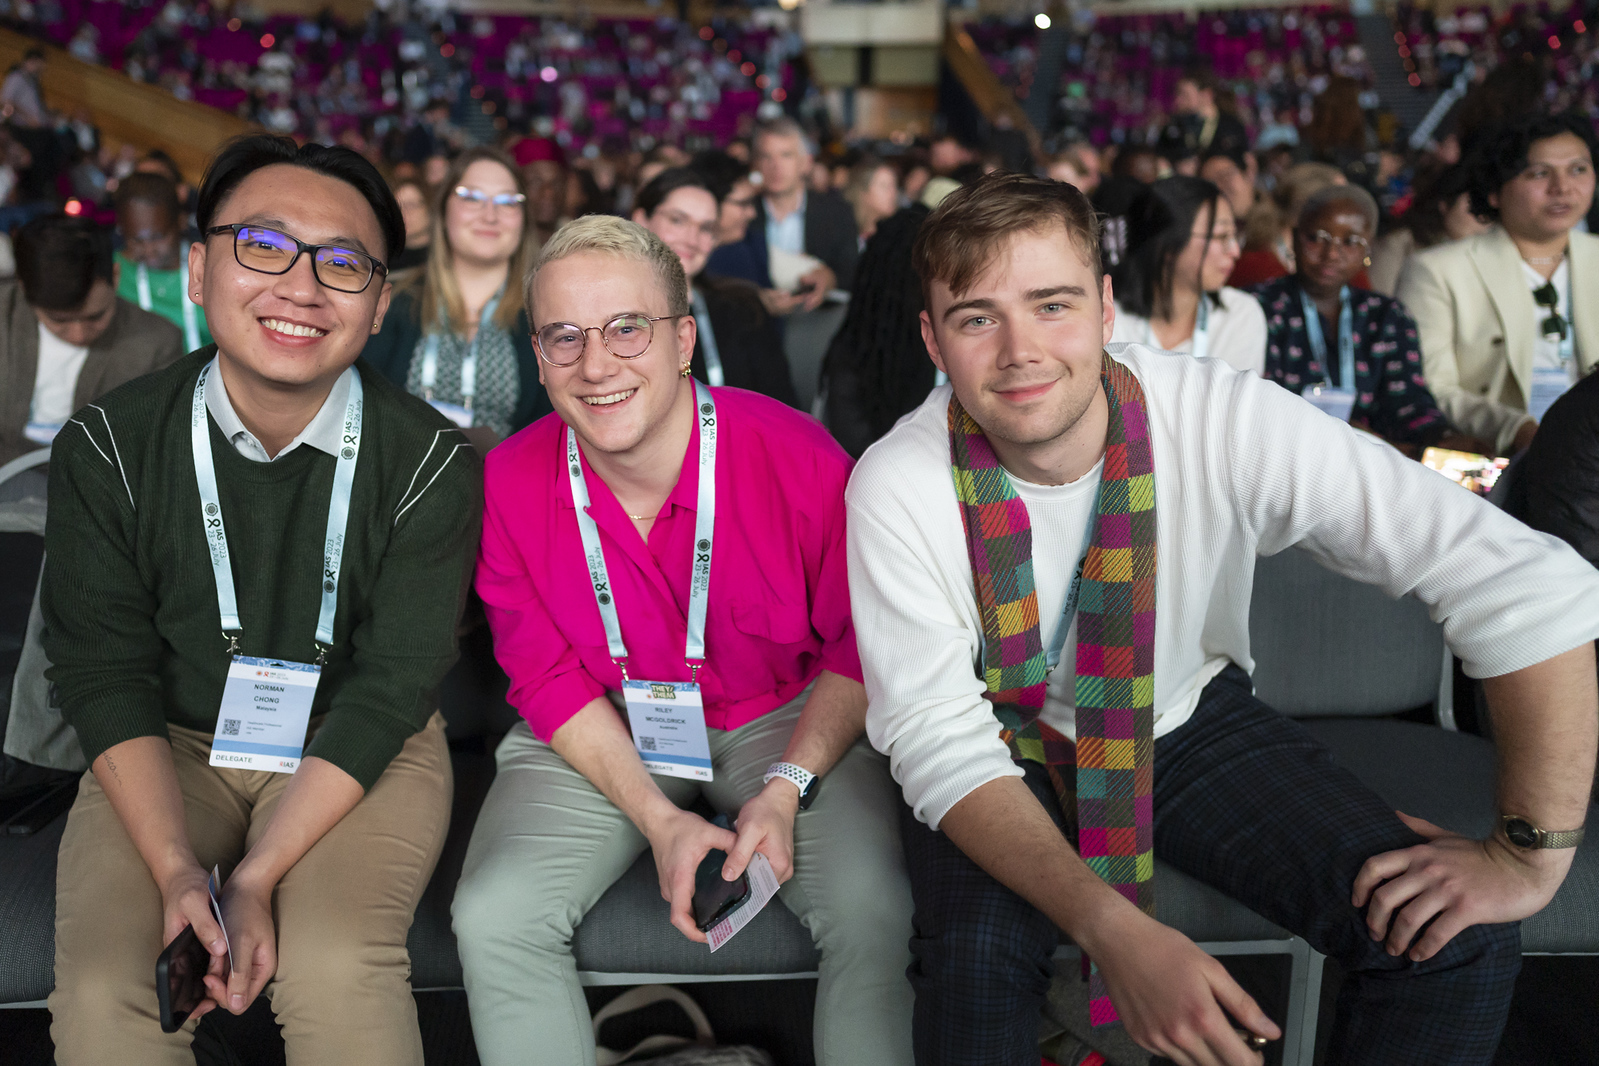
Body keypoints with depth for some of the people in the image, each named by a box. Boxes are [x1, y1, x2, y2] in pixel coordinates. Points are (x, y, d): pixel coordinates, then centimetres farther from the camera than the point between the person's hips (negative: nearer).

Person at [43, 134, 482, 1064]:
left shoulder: (431, 463, -14)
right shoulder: (108, 450, -8)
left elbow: (390, 688, -14)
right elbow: (106, 673, -6)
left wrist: (256, 879, -21)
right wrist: (177, 871, -19)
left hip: (362, 748, -1)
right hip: (169, 744, 2)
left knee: (334, 974, -27)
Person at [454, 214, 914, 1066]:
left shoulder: (796, 457, -19)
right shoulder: (507, 485, -12)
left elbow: (860, 647, -6)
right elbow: (551, 680, -3)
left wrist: (788, 788, -20)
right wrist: (658, 819, -15)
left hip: (789, 720, -1)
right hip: (599, 738, 2)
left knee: (875, 913, -24)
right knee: (493, 922, -18)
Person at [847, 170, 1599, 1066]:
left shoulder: (1227, 421, -24)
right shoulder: (898, 488, -22)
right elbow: (938, 737, -24)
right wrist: (1112, 929, -38)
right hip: (1002, 746, -1)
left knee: (1456, 939, -16)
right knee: (976, 954, -32)